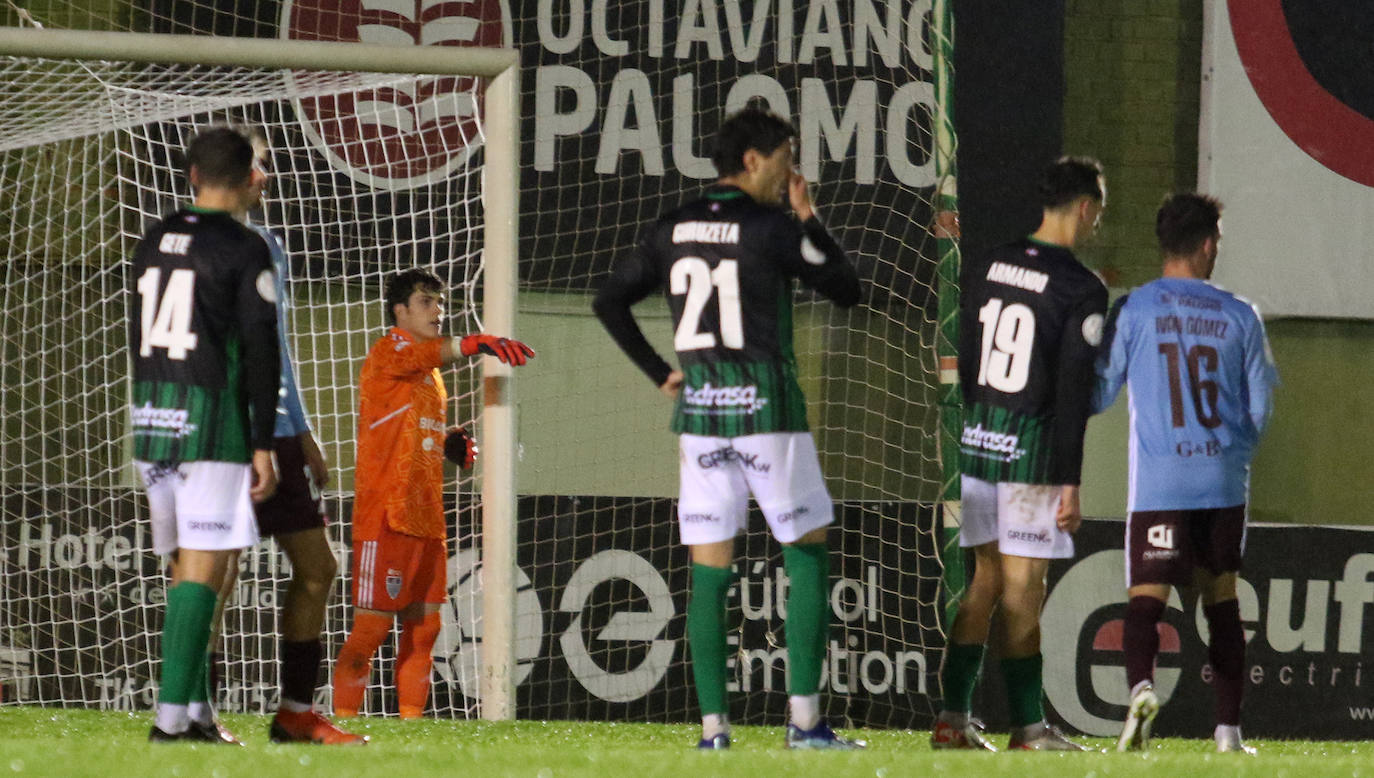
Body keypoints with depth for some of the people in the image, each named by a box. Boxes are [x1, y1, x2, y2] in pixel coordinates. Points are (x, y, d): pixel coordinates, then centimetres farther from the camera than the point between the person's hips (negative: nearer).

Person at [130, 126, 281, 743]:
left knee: (187, 569, 13)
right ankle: (172, 714, -16)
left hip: (149, 416, 7)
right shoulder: (245, 249, -6)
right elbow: (260, 350, -10)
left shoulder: (155, 241, 12)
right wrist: (263, 446, -7)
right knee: (203, 571, -8)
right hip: (212, 420, -7)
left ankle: (197, 710, 12)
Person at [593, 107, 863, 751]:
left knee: (709, 572, 5)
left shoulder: (672, 231, 7)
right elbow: (846, 289, 1)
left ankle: (713, 727, 0)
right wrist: (809, 218, 8)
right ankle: (804, 719, 0)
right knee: (808, 556, 6)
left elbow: (609, 302, 13)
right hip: (767, 407, -5)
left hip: (699, 409, 5)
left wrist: (659, 373, 16)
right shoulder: (772, 229, -8)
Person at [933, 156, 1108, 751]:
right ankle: (1028, 728, 5)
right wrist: (1070, 483, -10)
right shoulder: (1083, 290, -9)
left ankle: (952, 717, 10)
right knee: (1022, 589, 0)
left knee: (984, 578, 13)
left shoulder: (985, 268, 7)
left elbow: (956, 364, 11)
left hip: (973, 436, 5)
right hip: (1032, 449, -5)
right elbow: (1073, 392, -12)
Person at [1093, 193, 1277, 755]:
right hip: (1224, 480, 2)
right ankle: (1228, 729, 12)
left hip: (1157, 482, -2)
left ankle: (1141, 684, -35)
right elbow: (1261, 407, 10)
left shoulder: (1133, 311, -2)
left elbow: (1098, 393, 3)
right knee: (1221, 601, 13)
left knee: (1146, 598, -6)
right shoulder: (1239, 317, 3)